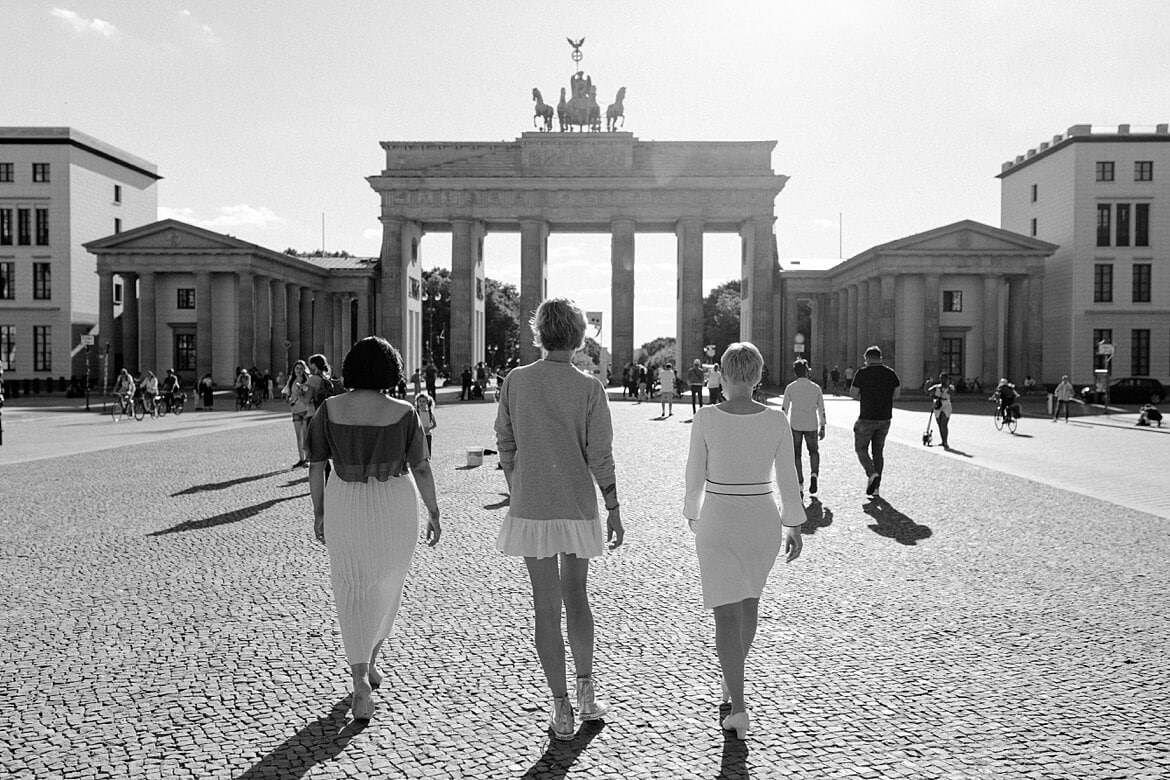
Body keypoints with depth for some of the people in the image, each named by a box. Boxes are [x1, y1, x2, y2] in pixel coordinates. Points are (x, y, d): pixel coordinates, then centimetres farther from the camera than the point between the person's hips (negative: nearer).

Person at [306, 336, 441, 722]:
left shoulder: (329, 409, -6)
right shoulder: (403, 412, -11)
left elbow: (315, 466, -1)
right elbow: (422, 468, -8)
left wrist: (318, 511, 11)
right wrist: (434, 513, 3)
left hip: (345, 506, 1)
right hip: (395, 505, 0)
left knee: (352, 592, 8)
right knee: (387, 585, 20)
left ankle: (361, 681, -3)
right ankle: (371, 663, 34)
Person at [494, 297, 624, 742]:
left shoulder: (516, 380, -4)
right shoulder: (589, 388, -8)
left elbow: (505, 444, 3)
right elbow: (600, 455, -8)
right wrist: (614, 511, 0)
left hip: (531, 508, 0)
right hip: (577, 506, 0)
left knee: (547, 608, 8)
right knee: (576, 596, 20)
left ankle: (562, 709, 14)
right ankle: (586, 692, 25)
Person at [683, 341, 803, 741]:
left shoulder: (706, 418, -13)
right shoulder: (777, 420, -9)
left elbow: (695, 476, -5)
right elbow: (788, 480, -4)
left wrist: (693, 514, 13)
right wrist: (795, 528, 6)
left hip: (718, 523, -3)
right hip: (762, 523, 3)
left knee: (727, 612, 5)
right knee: (749, 597, 26)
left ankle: (738, 705, -3)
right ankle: (732, 680, 39)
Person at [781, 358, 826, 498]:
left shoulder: (790, 388, -2)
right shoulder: (816, 388, 2)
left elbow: (784, 409, -4)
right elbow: (821, 409, 3)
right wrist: (822, 428, 10)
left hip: (795, 425, -1)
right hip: (812, 426, 1)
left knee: (796, 456, 9)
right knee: (814, 451, 22)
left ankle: (800, 487, 3)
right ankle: (813, 475, -3)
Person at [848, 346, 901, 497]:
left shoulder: (862, 373, -9)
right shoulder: (891, 373, 3)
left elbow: (853, 394, -5)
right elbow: (897, 394, 6)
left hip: (867, 418, -4)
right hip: (885, 419, 5)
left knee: (861, 449, 10)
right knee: (878, 451, 14)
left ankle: (872, 474, -14)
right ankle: (875, 487, 14)